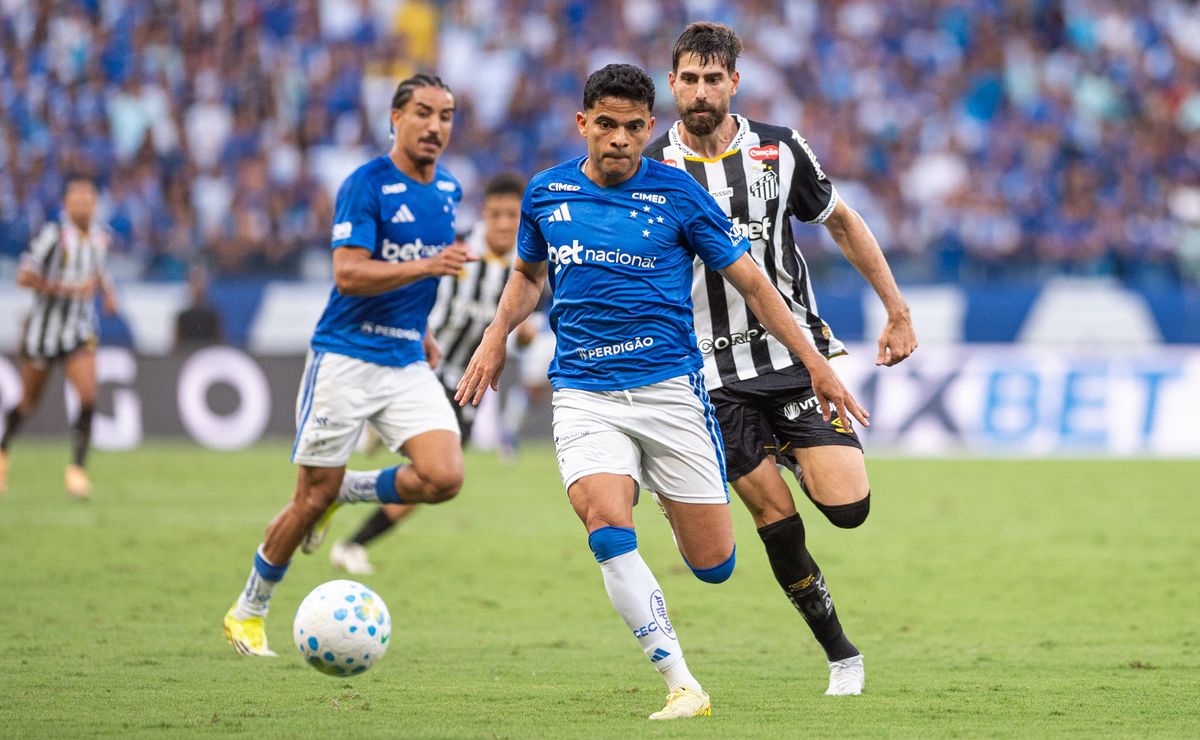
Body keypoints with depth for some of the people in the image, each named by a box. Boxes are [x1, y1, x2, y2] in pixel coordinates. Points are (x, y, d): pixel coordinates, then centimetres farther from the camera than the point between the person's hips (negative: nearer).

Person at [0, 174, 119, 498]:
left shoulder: (100, 237, 1)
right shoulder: (53, 235, -18)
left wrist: (107, 291, 5)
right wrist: (69, 288, -29)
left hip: (80, 331, 3)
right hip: (43, 328, -3)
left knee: (88, 399, -16)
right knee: (28, 404, 12)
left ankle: (77, 469, -9)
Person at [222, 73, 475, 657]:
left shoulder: (448, 190, 10)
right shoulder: (366, 185, -12)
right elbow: (348, 274, -21)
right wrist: (426, 266, -29)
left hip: (408, 364, 6)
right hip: (345, 359, -6)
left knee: (444, 477, -16)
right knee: (312, 499, -1)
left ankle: (349, 491, 13)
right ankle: (247, 613, 18)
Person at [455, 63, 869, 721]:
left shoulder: (677, 192, -1)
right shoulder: (546, 193, 7)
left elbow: (750, 282, 5)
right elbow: (528, 272, 27)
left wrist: (816, 364, 1)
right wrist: (497, 335, 10)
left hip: (669, 387, -1)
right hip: (583, 393, 1)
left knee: (713, 564, 0)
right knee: (605, 522, -26)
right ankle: (680, 684, -22)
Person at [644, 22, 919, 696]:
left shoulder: (780, 150, 0)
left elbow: (842, 222, 13)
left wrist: (898, 310, 10)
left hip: (797, 357, 1)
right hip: (715, 375, -1)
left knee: (848, 506, -12)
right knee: (778, 521, -5)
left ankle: (792, 453, 22)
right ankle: (842, 654, 11)